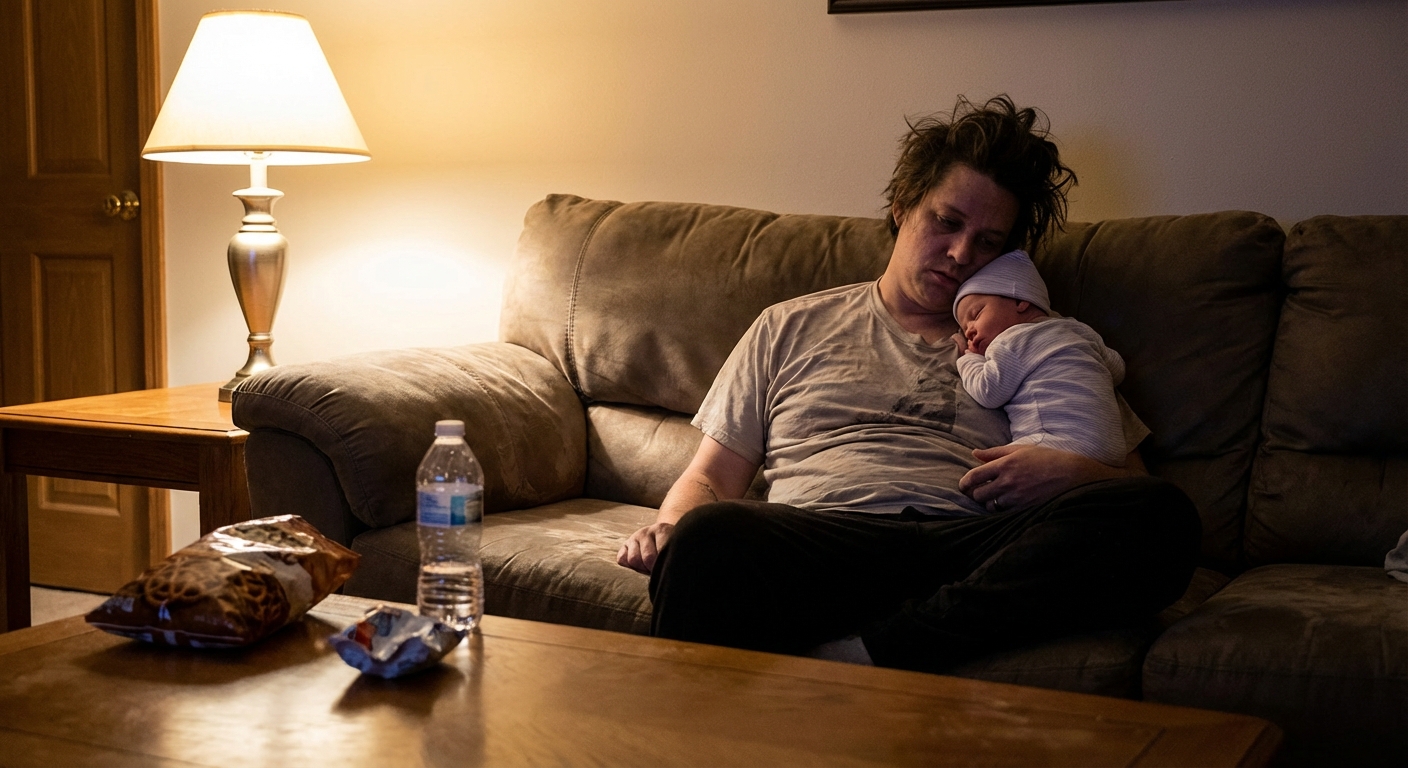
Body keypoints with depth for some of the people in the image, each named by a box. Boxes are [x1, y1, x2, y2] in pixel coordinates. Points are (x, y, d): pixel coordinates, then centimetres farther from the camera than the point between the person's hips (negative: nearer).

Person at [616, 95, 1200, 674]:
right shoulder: (792, 328, 28)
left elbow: (1132, 481, 22)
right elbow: (709, 477, 23)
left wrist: (1070, 473, -2)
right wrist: (672, 527, -2)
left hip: (974, 547, 3)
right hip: (818, 540, -2)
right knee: (708, 539, -41)